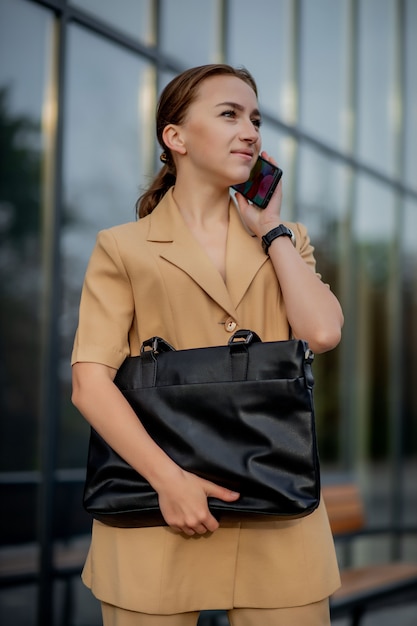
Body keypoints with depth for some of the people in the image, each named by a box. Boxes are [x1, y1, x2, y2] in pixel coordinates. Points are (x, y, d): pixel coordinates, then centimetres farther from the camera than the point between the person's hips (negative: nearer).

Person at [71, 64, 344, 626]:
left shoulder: (284, 241, 17)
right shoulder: (123, 249, 5)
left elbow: (323, 333, -3)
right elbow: (90, 384, -5)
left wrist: (272, 228, 4)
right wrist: (168, 480, -16)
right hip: (159, 517, -2)